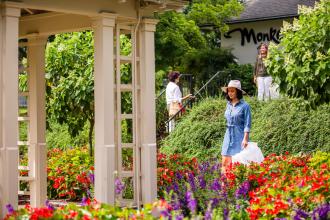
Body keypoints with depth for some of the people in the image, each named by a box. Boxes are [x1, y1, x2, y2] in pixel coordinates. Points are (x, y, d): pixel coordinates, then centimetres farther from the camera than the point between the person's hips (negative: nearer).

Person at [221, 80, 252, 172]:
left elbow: (247, 124, -10)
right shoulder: (228, 105, 10)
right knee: (225, 161, 2)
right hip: (228, 136, 6)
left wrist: (245, 139, -17)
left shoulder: (244, 106, -8)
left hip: (239, 137, -6)